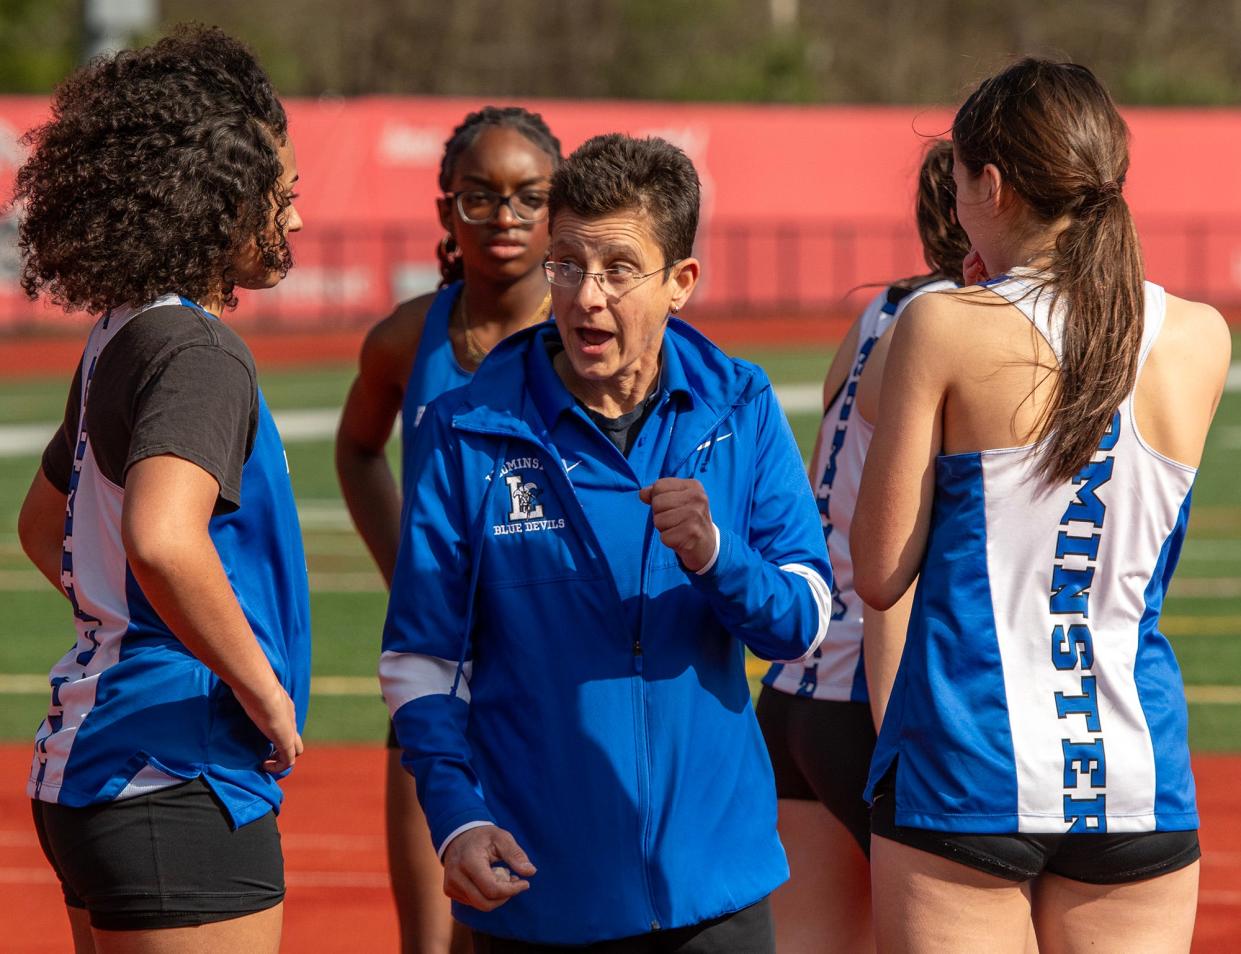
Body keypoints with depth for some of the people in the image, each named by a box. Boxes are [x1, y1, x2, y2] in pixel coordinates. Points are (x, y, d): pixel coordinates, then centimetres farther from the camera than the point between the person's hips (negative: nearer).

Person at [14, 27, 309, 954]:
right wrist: (265, 689, -21)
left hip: (88, 765, 10)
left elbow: (45, 522, 30)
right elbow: (162, 538, -34)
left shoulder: (121, 339, 14)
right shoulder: (198, 352, -16)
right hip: (180, 786, -10)